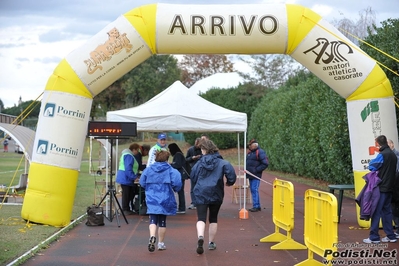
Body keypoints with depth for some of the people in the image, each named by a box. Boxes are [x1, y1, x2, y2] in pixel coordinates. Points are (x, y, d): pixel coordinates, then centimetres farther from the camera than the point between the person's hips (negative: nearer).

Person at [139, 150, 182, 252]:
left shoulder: (148, 169, 3)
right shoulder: (171, 170, -5)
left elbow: (142, 183, 7)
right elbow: (176, 183, -16)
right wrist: (175, 189, 7)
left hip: (151, 199, 1)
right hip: (165, 200, -1)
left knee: (153, 220, -1)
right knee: (162, 221, 11)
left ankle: (152, 237, -29)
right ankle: (161, 243, 18)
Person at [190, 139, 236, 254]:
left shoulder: (199, 163, 2)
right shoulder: (222, 163, -2)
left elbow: (193, 178, 11)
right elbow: (231, 173, -14)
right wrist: (229, 182, 7)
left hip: (200, 194, -1)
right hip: (216, 194, 1)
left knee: (201, 218, -7)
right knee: (213, 219, 17)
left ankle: (200, 237, -35)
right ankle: (211, 243, 23)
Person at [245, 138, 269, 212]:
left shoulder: (260, 152, -10)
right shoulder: (249, 152, 16)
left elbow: (265, 164, -15)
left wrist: (256, 169, -16)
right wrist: (246, 170, 11)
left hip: (256, 175, -9)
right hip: (250, 175, 9)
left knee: (254, 190, -11)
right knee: (252, 190, 10)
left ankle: (256, 206, -8)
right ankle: (258, 206, 17)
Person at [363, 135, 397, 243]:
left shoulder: (382, 155, -16)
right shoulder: (393, 155, 10)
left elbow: (371, 167, -14)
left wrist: (372, 161, 5)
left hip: (381, 188, -8)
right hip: (389, 188, 8)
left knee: (376, 212, -3)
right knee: (387, 211, 14)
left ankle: (374, 237, -1)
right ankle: (390, 236, 16)